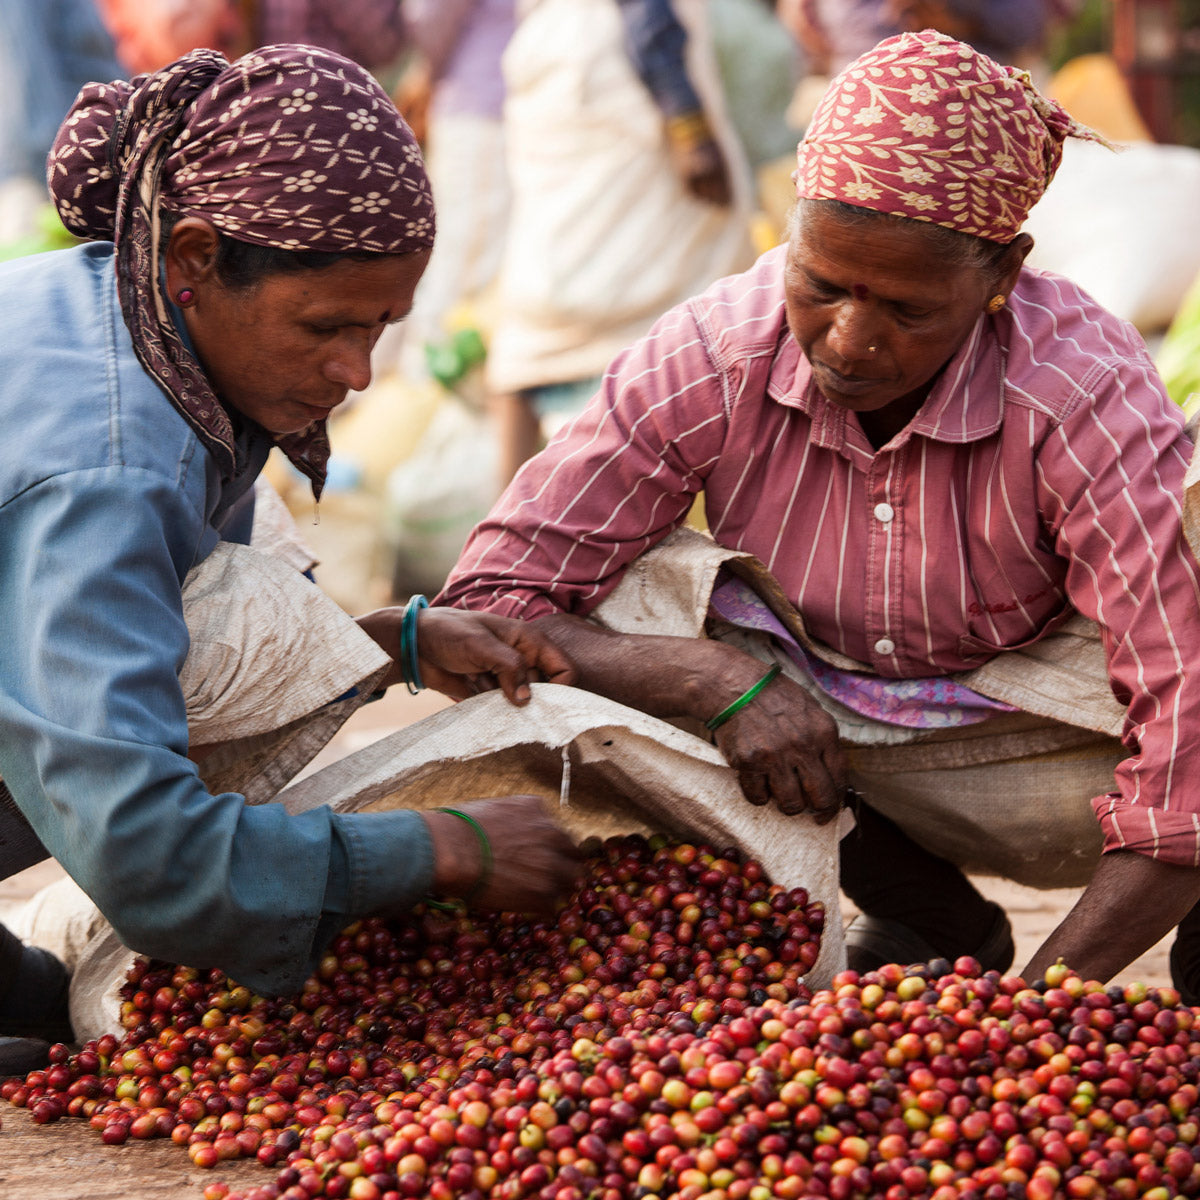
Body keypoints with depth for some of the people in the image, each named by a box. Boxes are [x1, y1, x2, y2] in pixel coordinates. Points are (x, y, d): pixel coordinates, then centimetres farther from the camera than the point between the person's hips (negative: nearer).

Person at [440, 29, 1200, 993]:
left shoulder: (1086, 398, -30)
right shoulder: (708, 362, -21)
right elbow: (484, 611, -21)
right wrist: (722, 679, -37)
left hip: (1052, 738, -3)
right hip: (824, 734, 3)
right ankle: (936, 925, -2)